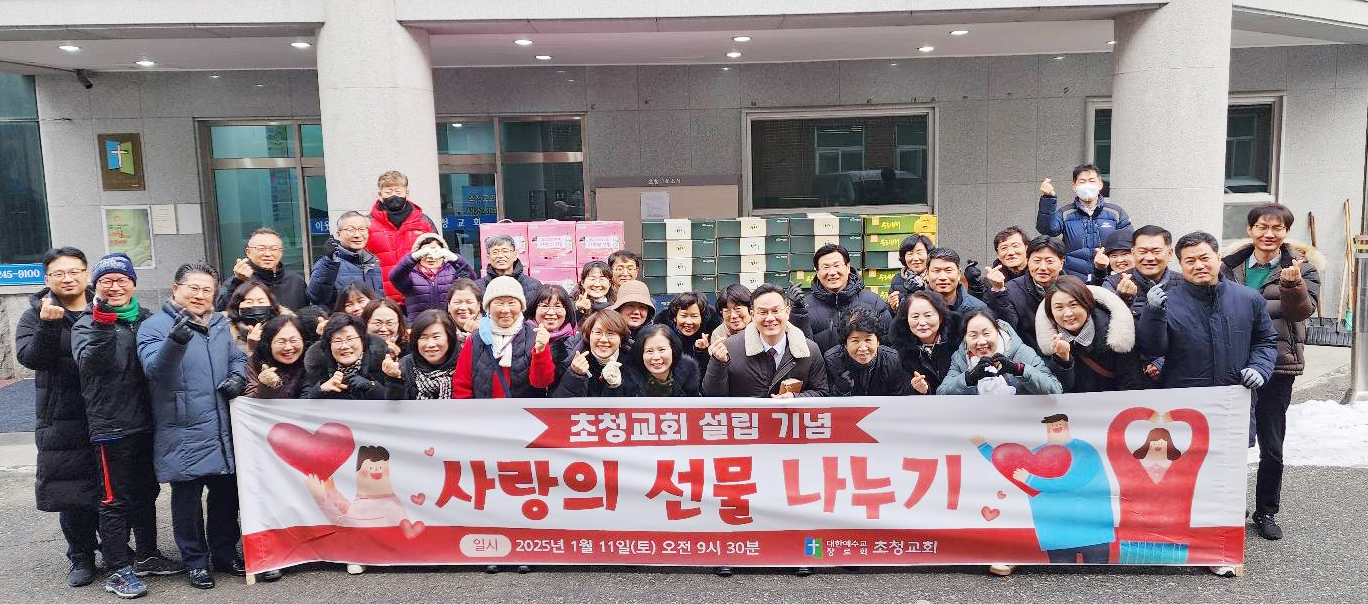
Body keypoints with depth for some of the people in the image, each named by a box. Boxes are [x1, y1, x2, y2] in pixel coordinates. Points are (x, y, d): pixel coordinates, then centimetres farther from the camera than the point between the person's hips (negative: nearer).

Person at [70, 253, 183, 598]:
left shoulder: (146, 319, 10)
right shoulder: (87, 323, -4)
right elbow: (91, 363, -22)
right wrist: (102, 323, -33)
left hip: (146, 421, 5)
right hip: (111, 425, -5)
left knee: (146, 492, 16)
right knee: (115, 498, 0)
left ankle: (147, 555, 29)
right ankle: (118, 570, 9)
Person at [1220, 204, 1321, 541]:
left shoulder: (1301, 266, -1)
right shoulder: (1232, 264, 4)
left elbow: (1303, 311, -14)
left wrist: (1293, 284, -31)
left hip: (1277, 364, -2)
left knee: (1272, 447, 7)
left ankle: (1266, 512, 23)